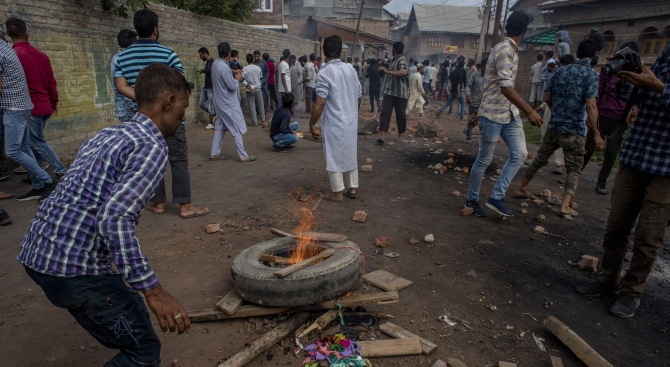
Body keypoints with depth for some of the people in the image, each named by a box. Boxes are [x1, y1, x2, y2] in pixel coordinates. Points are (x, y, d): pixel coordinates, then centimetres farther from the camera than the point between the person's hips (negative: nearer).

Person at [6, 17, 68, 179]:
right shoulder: (41, 54, 7)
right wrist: (54, 102, 20)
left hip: (30, 107, -7)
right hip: (45, 106, 7)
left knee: (38, 143, 1)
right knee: (34, 141, 16)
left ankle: (62, 172, -1)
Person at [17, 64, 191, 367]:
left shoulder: (107, 134, 13)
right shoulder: (152, 147, -15)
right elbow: (115, 219, -27)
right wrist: (153, 291, -27)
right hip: (76, 267, -10)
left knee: (125, 338, 24)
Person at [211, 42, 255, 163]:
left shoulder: (216, 63, 4)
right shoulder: (224, 67, -24)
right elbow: (232, 86, -21)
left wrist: (232, 73, 10)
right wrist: (237, 79, -3)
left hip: (220, 102, 9)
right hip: (228, 103, -9)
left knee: (220, 127, 15)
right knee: (237, 129, -2)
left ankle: (214, 153, 19)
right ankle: (243, 156, 3)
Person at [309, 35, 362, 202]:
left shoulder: (324, 73, -15)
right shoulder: (351, 69, 4)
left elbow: (320, 103, -19)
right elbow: (358, 96, 10)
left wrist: (312, 123, -10)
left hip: (333, 123, -6)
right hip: (351, 121, 6)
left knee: (334, 157, 5)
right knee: (350, 154, 17)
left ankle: (337, 192, 13)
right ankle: (353, 188, 25)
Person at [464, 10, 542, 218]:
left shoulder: (511, 50, 12)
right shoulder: (504, 50, -18)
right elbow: (506, 87, -28)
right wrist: (530, 111, -30)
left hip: (510, 113, 9)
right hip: (493, 115, -9)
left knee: (520, 154, 1)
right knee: (484, 160, 2)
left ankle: (496, 198, 6)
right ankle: (472, 200, 18)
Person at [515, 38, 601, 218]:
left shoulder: (561, 71, 6)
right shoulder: (591, 75, -10)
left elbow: (548, 98, 11)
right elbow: (591, 106, -18)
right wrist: (596, 134, -15)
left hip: (553, 127, 5)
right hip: (574, 131, -4)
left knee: (540, 159, 19)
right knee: (574, 169, 5)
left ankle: (522, 188, 29)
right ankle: (565, 205, -4)